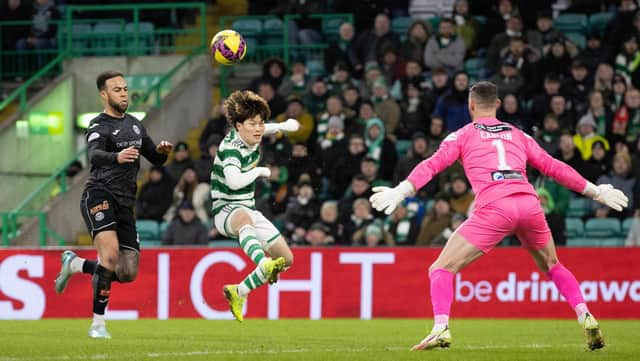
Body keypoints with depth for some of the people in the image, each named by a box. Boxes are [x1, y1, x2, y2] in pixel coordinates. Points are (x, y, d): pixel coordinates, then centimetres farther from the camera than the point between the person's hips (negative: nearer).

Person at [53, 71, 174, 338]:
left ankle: (74, 264, 27)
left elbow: (156, 159, 24)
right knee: (110, 253, -27)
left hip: (125, 204, 7)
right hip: (99, 195, -7)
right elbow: (94, 156, -26)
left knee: (128, 273, 1)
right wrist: (117, 157, -48)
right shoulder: (99, 126, -5)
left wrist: (162, 151, 0)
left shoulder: (134, 125, 18)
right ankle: (98, 323, -18)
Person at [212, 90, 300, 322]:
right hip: (225, 211, -9)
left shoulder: (252, 137, 3)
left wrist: (284, 126, 14)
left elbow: (263, 129, 31)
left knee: (286, 259, 4)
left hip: (248, 211, 9)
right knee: (245, 217, -46)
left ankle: (238, 293, 14)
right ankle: (264, 265, -74)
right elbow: (235, 182, -39)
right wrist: (260, 171, -22)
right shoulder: (231, 148, -21)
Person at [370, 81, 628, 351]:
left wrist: (400, 192, -7)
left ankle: (441, 329, -19)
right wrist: (595, 191, 34)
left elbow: (432, 165, 2)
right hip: (529, 203, 4)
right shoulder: (518, 135, 26)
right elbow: (552, 167, 27)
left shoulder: (463, 135, 17)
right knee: (552, 266, 28)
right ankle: (585, 317, 12)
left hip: (494, 207, -4)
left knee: (441, 269, 2)